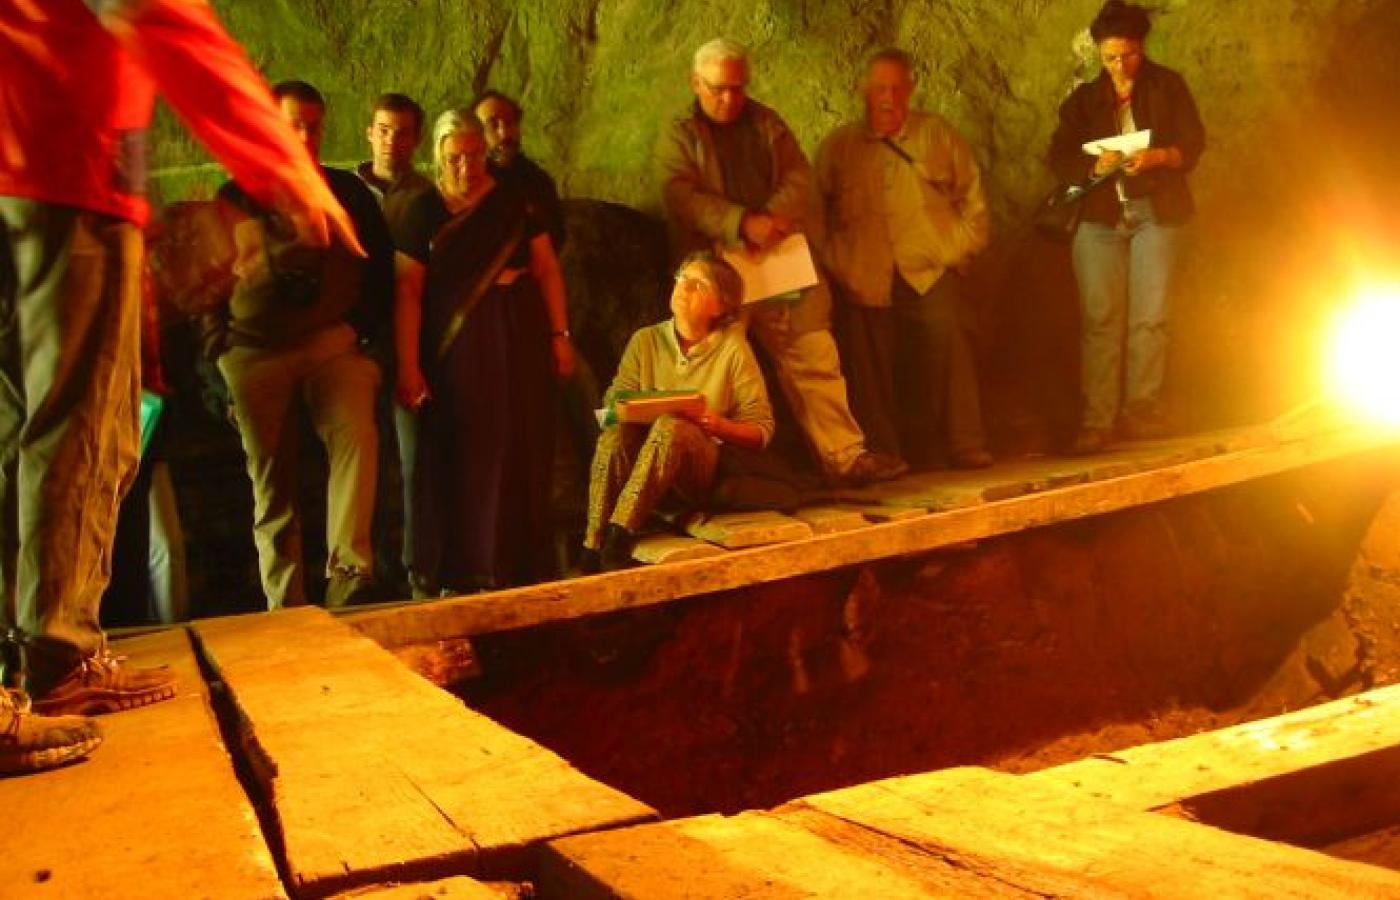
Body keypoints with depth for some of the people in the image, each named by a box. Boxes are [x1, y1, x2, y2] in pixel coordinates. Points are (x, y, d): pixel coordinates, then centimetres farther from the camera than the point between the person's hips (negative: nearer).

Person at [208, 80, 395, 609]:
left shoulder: (349, 192, 12)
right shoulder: (236, 197, 13)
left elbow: (382, 268, 13)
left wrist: (358, 326, -1)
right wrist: (218, 341, 2)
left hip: (333, 345, -1)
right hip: (254, 353, 1)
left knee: (356, 436, -28)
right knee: (271, 482, 2)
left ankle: (348, 573, -33)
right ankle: (285, 605, 8)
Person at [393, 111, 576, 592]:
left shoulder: (515, 201, 6)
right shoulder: (424, 213, 0)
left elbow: (547, 268, 6)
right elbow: (408, 292, -4)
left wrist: (560, 334, -2)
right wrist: (408, 366, -10)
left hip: (520, 340, 2)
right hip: (458, 349, -2)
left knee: (522, 454, 4)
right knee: (462, 458, 1)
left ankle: (519, 566, 14)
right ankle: (463, 570, 10)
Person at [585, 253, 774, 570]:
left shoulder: (732, 349, 1)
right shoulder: (645, 341, 8)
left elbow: (762, 430, -1)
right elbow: (611, 405, 5)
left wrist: (715, 424, -19)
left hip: (699, 470, -2)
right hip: (634, 466, 2)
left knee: (671, 426, -33)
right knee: (615, 433, -30)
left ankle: (619, 540, -41)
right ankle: (593, 552, -35)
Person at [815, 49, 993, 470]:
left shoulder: (938, 135, 12)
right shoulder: (837, 146, 11)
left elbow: (972, 200, 14)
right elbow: (816, 214, 12)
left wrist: (957, 250, 4)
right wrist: (838, 265, 3)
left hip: (931, 273, 0)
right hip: (866, 282, 0)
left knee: (949, 349, -14)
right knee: (873, 371, -4)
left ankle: (965, 447, -6)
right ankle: (883, 460, 5)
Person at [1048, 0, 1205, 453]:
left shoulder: (1167, 85, 10)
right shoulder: (1085, 98, 14)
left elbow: (1194, 142, 2)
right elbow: (1059, 157, 6)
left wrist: (1158, 156, -18)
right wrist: (1095, 165, -14)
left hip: (1155, 212, 0)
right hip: (1099, 214, 1)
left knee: (1150, 316, -6)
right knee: (1099, 319, -7)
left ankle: (1141, 410, 2)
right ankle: (1097, 421, -8)